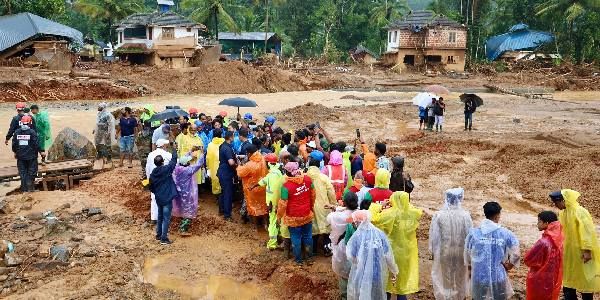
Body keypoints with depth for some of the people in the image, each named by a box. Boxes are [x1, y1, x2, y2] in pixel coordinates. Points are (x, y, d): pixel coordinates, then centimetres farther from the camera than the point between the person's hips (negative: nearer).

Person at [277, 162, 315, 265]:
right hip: (307, 215, 4)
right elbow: (313, 194, 4)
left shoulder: (286, 186, -24)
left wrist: (279, 216, -1)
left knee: (296, 239, 14)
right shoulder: (307, 179, -11)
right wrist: (311, 206, 22)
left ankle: (299, 259, 29)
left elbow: (283, 204, -18)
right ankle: (309, 256, 38)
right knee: (307, 236, 22)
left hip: (293, 218, -4)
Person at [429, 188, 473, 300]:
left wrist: (433, 251, 3)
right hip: (461, 252, 1)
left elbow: (434, 236, -10)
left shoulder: (438, 215, -18)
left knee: (445, 279, 17)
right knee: (460, 278, 22)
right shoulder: (465, 215, -17)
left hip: (444, 252, -1)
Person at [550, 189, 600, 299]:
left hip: (581, 252, -8)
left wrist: (587, 250, -24)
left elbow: (587, 232, -21)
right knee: (568, 279, 13)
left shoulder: (580, 212, -19)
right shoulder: (563, 213, 4)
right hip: (568, 252, 8)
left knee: (585, 279, 5)